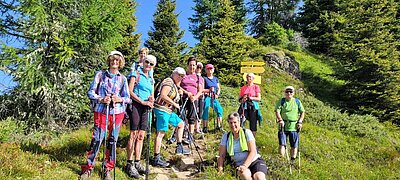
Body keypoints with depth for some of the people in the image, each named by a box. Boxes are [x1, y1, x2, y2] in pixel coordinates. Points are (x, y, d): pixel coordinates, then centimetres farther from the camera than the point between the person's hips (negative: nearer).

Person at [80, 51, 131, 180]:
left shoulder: (122, 78, 7)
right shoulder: (100, 74, 4)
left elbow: (128, 98, 6)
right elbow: (90, 92, 2)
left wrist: (120, 99, -15)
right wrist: (101, 99, -15)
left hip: (117, 112, 2)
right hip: (101, 111, -1)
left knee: (112, 140, 6)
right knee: (96, 139, -4)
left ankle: (108, 169, 19)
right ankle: (88, 168, 12)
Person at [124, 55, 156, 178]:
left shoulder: (151, 79, 20)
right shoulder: (136, 74, 1)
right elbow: (130, 91, -9)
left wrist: (151, 100, -3)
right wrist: (142, 101, -15)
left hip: (145, 108, 6)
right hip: (136, 105, -6)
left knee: (141, 136, 7)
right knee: (134, 134, -8)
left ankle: (137, 163, 14)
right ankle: (129, 164, -2)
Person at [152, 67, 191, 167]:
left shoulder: (175, 85, 20)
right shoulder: (169, 82, -11)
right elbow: (163, 95, -22)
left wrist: (179, 92, 9)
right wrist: (174, 104, -14)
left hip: (169, 111, 11)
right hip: (162, 110, -11)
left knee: (180, 124, 20)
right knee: (161, 133, -10)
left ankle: (179, 148, 26)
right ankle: (156, 159, -7)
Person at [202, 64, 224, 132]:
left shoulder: (216, 79, 16)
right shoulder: (204, 79, -1)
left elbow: (219, 88, 18)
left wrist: (217, 94, 0)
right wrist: (209, 90, -19)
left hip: (214, 98, 5)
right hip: (207, 97, -5)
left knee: (220, 110, -8)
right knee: (205, 111, -12)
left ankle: (219, 126, 3)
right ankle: (205, 127, -3)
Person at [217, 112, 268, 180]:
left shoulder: (247, 132, 1)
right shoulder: (226, 136, 8)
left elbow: (253, 152, -7)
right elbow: (222, 155, 8)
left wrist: (245, 166, -20)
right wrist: (220, 169, -8)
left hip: (255, 161, -2)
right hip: (239, 164, 2)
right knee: (244, 174, -34)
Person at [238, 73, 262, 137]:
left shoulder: (256, 87, 5)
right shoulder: (243, 88, 13)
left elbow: (259, 98, -2)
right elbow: (239, 99, 13)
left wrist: (251, 98, -16)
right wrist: (242, 100, -9)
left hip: (253, 107, -2)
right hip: (244, 107, 2)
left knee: (253, 125, -1)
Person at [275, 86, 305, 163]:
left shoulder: (297, 102, 9)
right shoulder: (281, 101, 3)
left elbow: (302, 112, 13)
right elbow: (277, 111, -6)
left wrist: (300, 122, 0)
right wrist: (280, 120, -20)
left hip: (294, 127, 2)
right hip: (283, 126, -2)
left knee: (294, 146, 8)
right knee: (282, 144, -6)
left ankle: (292, 161, 21)